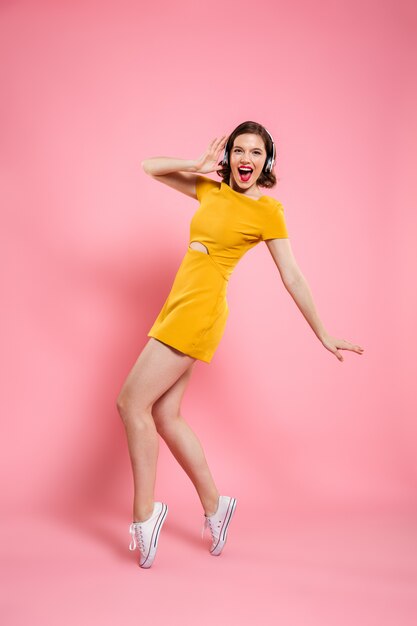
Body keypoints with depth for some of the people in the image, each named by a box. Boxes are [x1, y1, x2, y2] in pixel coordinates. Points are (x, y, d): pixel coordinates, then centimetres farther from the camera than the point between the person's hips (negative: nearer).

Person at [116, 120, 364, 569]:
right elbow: (150, 167, 17)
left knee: (132, 402, -9)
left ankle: (144, 513, 3)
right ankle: (214, 506, 22)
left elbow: (293, 278, -1)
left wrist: (324, 336, 1)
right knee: (165, 415, 9)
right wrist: (200, 165, 3)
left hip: (199, 309, -7)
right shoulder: (211, 190, 13)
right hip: (180, 305, 7)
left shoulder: (268, 211, -3)